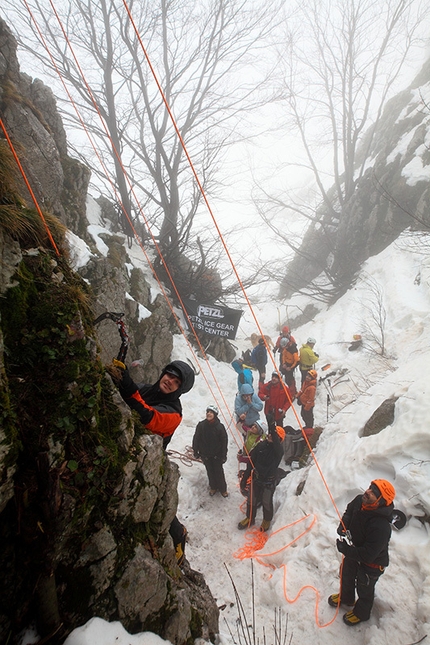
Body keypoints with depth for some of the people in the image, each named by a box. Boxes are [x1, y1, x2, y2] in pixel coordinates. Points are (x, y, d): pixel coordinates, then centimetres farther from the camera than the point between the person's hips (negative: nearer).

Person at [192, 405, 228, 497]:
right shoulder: (201, 425, -14)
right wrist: (196, 452, 1)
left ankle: (222, 488, 33)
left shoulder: (220, 427, -18)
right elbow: (196, 439, -4)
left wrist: (223, 455, -9)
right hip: (205, 454, 2)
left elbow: (224, 442, -11)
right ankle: (213, 487, 40)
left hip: (217, 454, -2)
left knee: (219, 471, 11)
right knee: (210, 471, 17)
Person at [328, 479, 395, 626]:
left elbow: (368, 555, -36)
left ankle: (361, 613, 54)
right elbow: (349, 511, 1)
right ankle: (346, 597, 63)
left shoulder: (381, 527, -43)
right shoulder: (359, 501, -24)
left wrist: (345, 549, -28)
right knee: (347, 575, 32)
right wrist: (343, 525, -15)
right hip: (354, 551, 7)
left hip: (371, 563, -6)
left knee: (364, 589, 24)